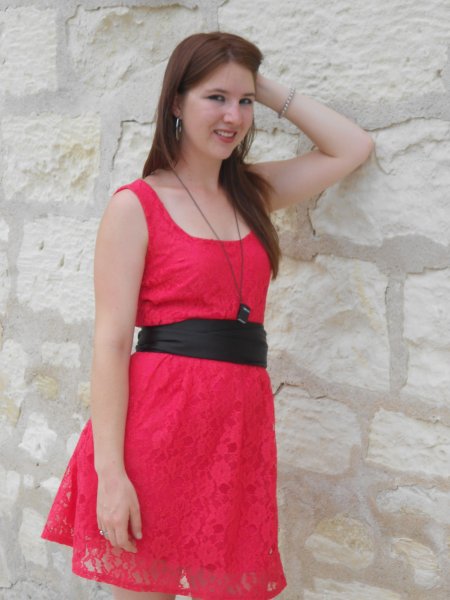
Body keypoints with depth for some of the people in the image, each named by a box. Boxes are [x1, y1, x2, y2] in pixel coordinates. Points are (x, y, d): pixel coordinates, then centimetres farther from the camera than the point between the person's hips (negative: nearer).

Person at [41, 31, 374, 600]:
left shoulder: (253, 193, 13)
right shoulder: (136, 205, -4)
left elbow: (353, 147, 17)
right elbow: (110, 343, -9)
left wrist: (273, 93, 10)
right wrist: (109, 471, -16)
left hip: (241, 425, 5)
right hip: (161, 422, -5)